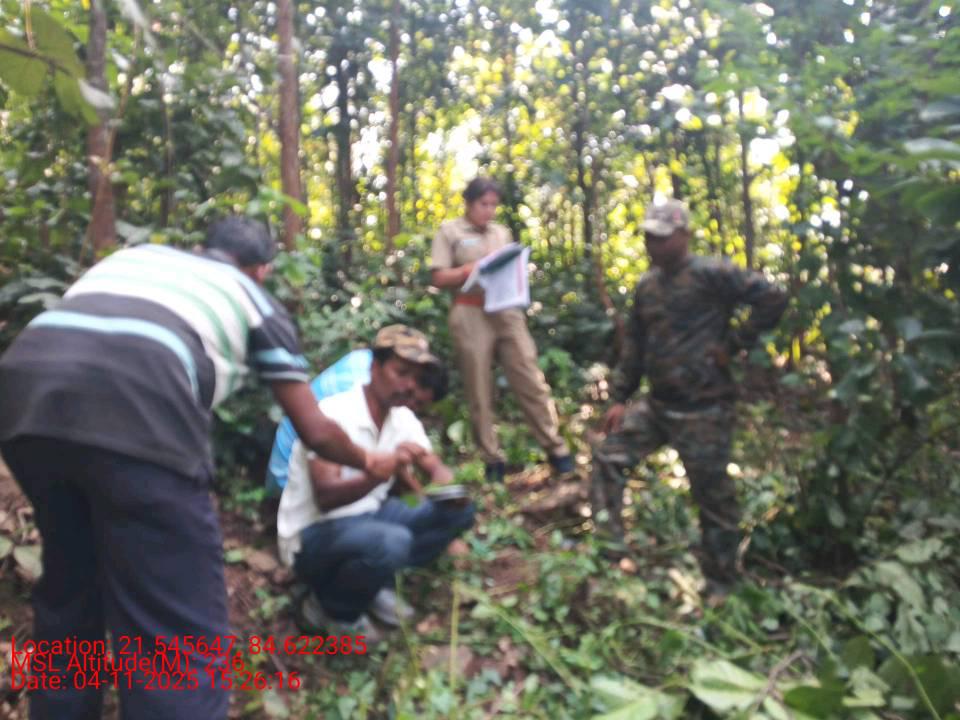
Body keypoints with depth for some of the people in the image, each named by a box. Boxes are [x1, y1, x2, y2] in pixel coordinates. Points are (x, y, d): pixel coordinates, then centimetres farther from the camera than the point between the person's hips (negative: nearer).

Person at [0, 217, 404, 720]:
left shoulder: (134, 254, 37)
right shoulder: (255, 298, 25)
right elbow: (315, 432, 27)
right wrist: (369, 462, 45)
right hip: (138, 410, -6)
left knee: (70, 586, 29)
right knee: (181, 635, 4)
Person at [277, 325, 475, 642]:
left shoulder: (403, 418, -2)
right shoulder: (333, 415, -24)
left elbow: (437, 468, 1)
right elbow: (326, 497, -30)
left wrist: (446, 482, -24)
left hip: (368, 517, 7)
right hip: (313, 535, -7)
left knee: (458, 510, -7)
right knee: (392, 542, -36)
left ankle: (376, 587, 4)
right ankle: (328, 609, -5)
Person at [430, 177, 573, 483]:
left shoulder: (502, 233, 19)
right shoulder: (449, 231, 5)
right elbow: (439, 278, -1)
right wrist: (474, 268, -13)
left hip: (507, 311, 4)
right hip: (470, 315, -3)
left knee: (531, 380, -1)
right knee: (479, 390, 1)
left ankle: (556, 449, 5)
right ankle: (492, 460, 10)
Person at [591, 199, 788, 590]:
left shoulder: (711, 274, -12)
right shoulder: (646, 286, 10)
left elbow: (772, 297, -17)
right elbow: (634, 346, 14)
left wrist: (734, 344, -14)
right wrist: (619, 398, 10)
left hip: (703, 410, -7)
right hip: (657, 404, 7)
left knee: (713, 495, 4)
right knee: (608, 457, 4)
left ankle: (720, 580, 21)